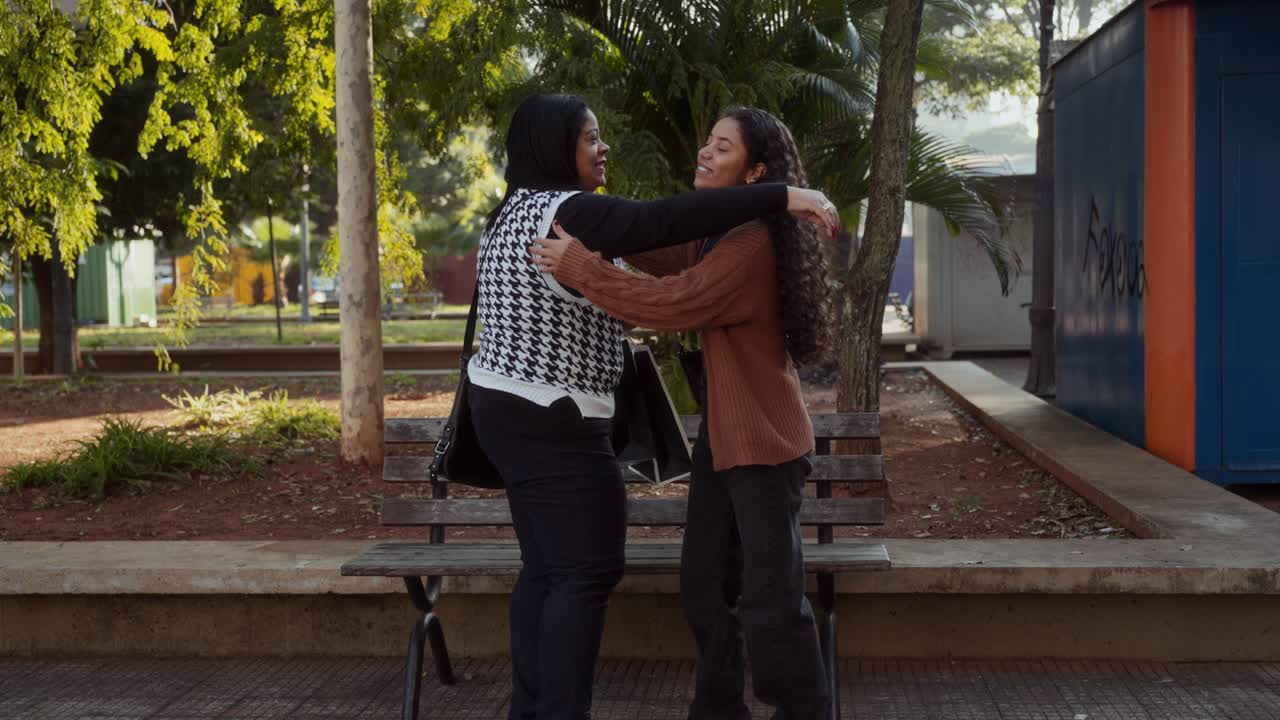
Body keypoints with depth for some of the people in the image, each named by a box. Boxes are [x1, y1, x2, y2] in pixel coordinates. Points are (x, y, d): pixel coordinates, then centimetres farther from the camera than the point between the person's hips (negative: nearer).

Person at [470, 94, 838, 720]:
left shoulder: (516, 213, 13)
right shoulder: (566, 212, -18)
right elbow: (664, 222, -30)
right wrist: (781, 196, -33)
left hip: (505, 408, 10)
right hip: (551, 422, -10)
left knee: (545, 567, 13)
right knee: (587, 572, -5)